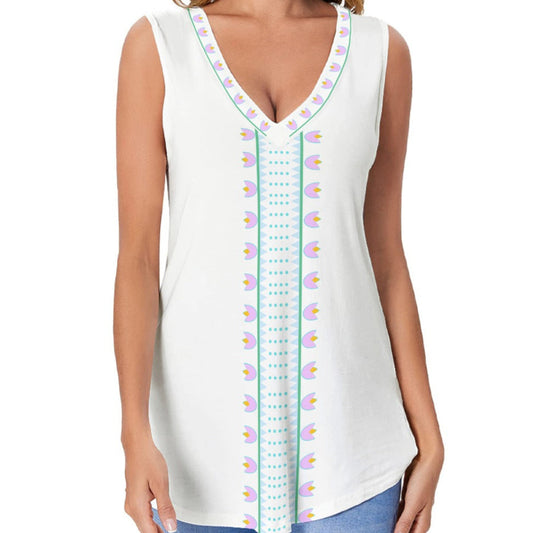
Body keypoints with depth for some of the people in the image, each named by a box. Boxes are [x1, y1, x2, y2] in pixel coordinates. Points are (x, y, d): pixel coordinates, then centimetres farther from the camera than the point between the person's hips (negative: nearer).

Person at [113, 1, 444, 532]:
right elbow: (136, 254, -5)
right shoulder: (157, 43, 0)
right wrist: (135, 434, -13)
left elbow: (385, 256, 5)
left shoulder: (381, 50, 4)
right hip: (203, 419, 0)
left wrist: (428, 438, 5)